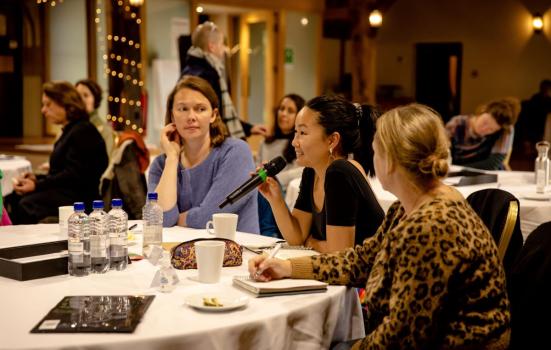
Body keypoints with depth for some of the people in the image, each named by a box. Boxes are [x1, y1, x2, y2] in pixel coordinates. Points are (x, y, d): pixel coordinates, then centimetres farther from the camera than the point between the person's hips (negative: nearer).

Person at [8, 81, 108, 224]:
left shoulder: (83, 131, -12)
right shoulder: (71, 130, 20)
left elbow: (73, 175, -19)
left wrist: (38, 185, -20)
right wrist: (37, 179, 5)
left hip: (80, 197, -10)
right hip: (66, 192, 10)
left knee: (27, 205, -27)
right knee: (13, 200, -8)